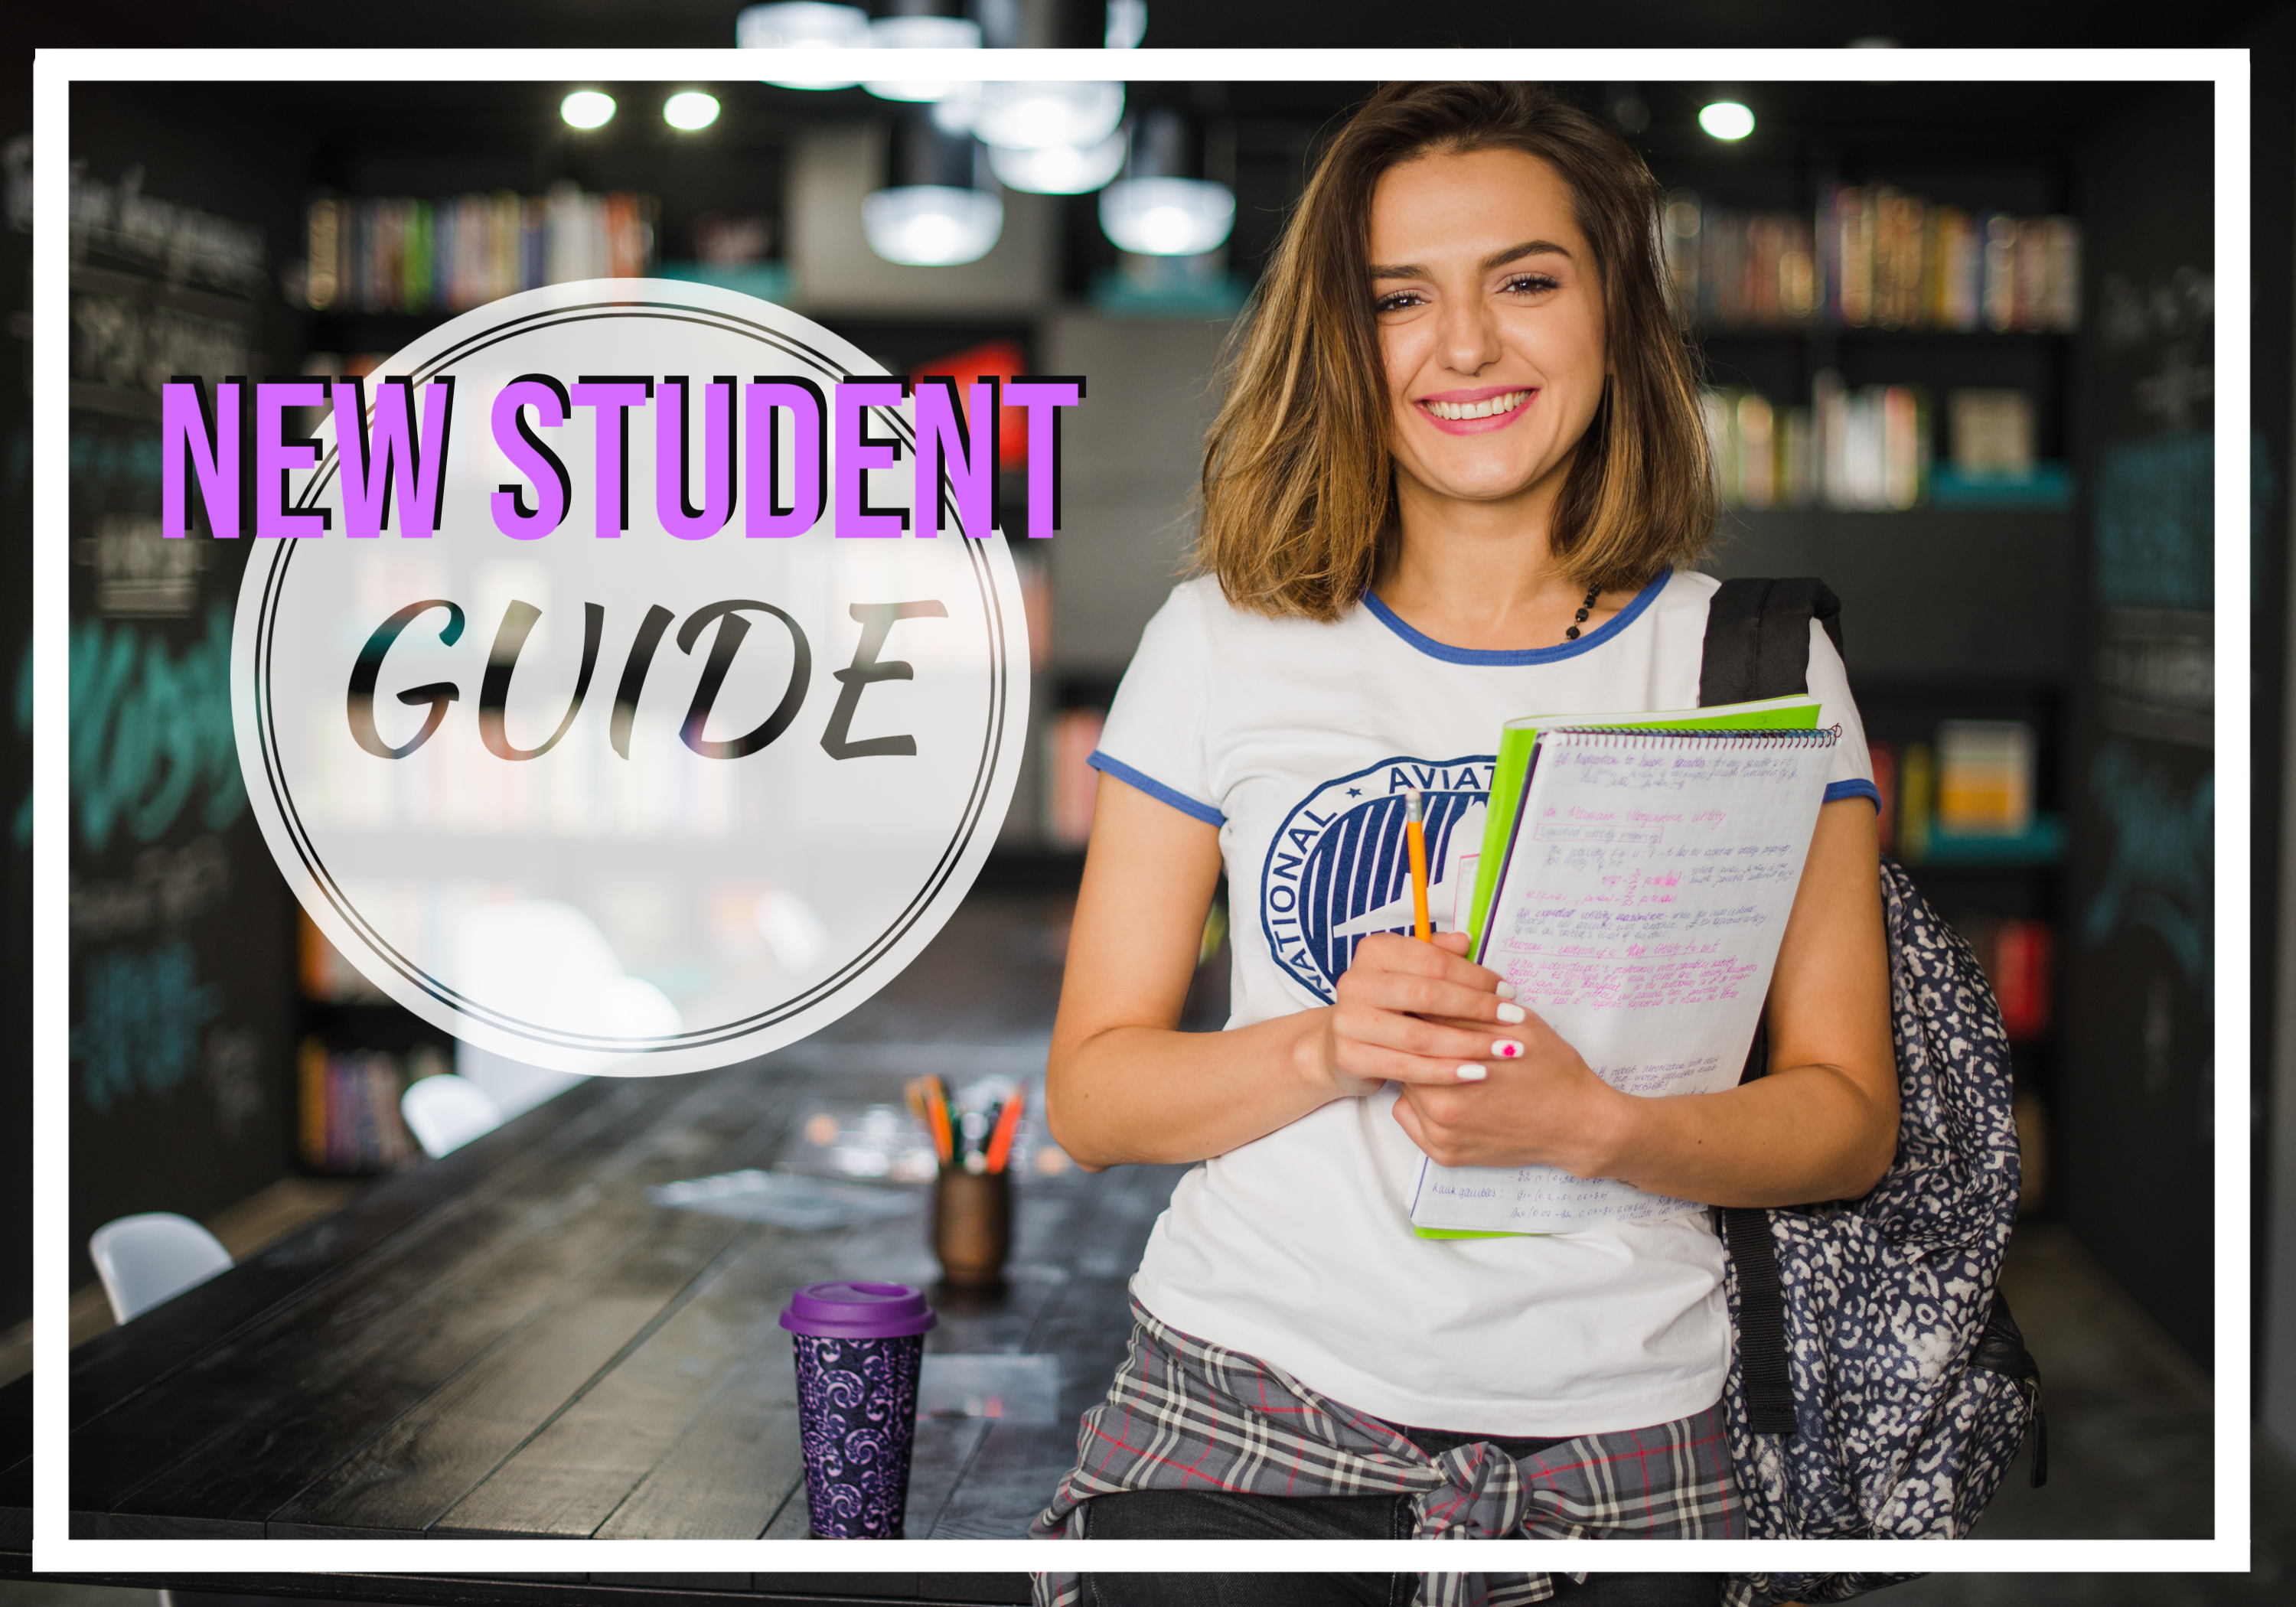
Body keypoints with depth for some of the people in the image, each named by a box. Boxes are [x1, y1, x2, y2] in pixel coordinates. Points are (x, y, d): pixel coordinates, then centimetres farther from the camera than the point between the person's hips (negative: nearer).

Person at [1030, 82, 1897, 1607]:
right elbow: (1091, 1094, 3)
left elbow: (1850, 1116, 2)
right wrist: (1323, 1047, -16)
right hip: (1240, 1433, 0)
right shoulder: (1224, 640, 5)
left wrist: (1594, 1124, -16)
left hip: (1617, 1461, 1)